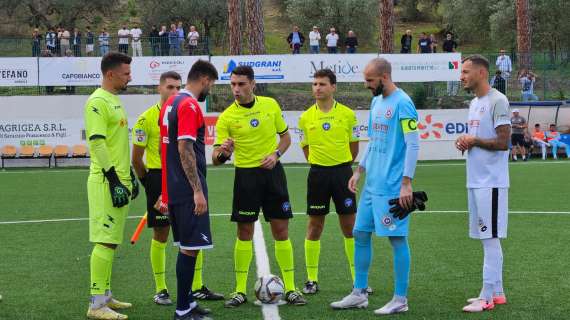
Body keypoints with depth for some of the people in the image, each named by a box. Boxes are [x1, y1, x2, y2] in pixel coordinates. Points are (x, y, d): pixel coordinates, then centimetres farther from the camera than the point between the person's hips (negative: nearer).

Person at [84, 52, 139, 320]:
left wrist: (130, 177, 23)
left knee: (111, 240, 13)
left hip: (119, 181, 10)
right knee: (105, 240, -10)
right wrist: (114, 181, -21)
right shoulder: (97, 102, -12)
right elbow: (97, 143, -18)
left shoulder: (114, 100, 18)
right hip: (107, 183, -10)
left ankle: (105, 295, 21)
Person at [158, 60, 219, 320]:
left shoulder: (170, 103, 15)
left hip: (172, 189, 10)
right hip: (188, 191, -10)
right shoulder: (189, 106, -14)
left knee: (186, 247, 15)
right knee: (191, 248, -6)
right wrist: (198, 191, -21)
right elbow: (185, 149, -21)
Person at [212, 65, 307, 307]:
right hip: (245, 175, -2)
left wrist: (276, 154, -8)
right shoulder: (227, 117, -6)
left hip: (272, 172, 2)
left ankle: (290, 289, 10)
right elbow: (216, 159, -8)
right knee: (244, 233, 0)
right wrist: (222, 153, -31)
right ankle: (240, 290, 9)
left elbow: (285, 136, 12)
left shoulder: (270, 105, 1)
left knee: (281, 231, 2)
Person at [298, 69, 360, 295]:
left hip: (342, 172, -1)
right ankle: (312, 279, 11)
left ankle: (358, 278, 10)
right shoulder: (306, 118, 2)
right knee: (315, 225, 4)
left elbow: (354, 145, 9)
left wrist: (343, 164, 11)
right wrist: (320, 164, 11)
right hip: (318, 173, 1)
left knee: (350, 225, 1)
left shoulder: (347, 114, -1)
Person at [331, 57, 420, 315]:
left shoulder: (402, 103, -13)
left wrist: (407, 183, -19)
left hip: (392, 186, -9)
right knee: (360, 234, 11)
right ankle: (359, 294, 20)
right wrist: (359, 171, 19)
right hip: (371, 184, 9)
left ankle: (400, 300, 5)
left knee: (397, 238, -3)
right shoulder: (376, 102, 14)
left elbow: (413, 145, -16)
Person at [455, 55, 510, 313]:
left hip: (491, 182, -9)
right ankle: (496, 292, 19)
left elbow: (503, 142, -17)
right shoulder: (474, 102, 16)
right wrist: (465, 142, 5)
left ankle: (487, 296, -3)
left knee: (490, 238, -6)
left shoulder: (497, 101, -12)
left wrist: (473, 141, -11)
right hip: (475, 181, 9)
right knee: (488, 239, 12)